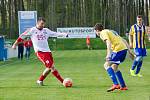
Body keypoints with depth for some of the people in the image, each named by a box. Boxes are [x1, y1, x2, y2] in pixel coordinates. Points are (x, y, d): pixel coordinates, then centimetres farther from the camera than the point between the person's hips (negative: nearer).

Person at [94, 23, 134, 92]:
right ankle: (123, 86, 19)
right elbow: (124, 40, 26)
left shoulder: (103, 33, 2)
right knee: (114, 67, 20)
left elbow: (108, 42, -16)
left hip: (118, 50, -9)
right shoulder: (111, 32, 29)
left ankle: (115, 84, -20)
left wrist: (109, 54, -26)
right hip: (124, 48, 9)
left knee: (106, 65, -7)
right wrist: (129, 51, 26)